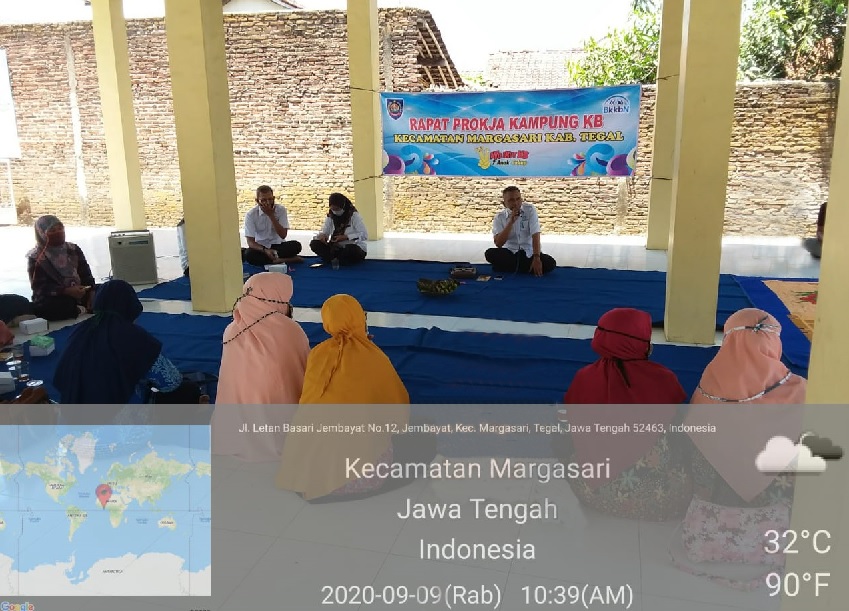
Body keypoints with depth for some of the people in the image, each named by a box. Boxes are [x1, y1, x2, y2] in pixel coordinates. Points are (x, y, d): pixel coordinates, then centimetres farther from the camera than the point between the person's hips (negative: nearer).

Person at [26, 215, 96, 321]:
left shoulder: (74, 249, 12)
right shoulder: (36, 257, -3)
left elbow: (86, 275, 10)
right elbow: (40, 287, -12)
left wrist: (91, 293, -11)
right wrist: (67, 291, -28)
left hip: (80, 294, 5)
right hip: (53, 299, -4)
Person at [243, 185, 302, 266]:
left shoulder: (281, 210, -7)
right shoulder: (251, 214, -10)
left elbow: (283, 235, -13)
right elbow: (250, 241, -13)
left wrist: (271, 216, -21)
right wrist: (265, 250, -32)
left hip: (278, 245, 0)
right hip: (261, 247, 0)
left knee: (296, 245, -28)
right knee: (249, 254, -34)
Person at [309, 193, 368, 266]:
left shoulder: (354, 216, -12)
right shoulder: (330, 216, 2)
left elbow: (364, 235, -19)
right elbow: (324, 231, 5)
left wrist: (346, 237, -30)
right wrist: (322, 235, -21)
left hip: (355, 248, -5)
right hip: (337, 248, 5)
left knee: (350, 250, -41)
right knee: (314, 244, -14)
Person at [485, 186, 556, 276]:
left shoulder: (530, 210, -6)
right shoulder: (499, 217, -4)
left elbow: (535, 235, -16)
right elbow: (498, 244, -16)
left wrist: (536, 258, -29)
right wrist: (511, 222, -24)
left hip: (529, 253, 0)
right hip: (510, 253, 1)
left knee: (550, 263, -26)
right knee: (490, 253, -27)